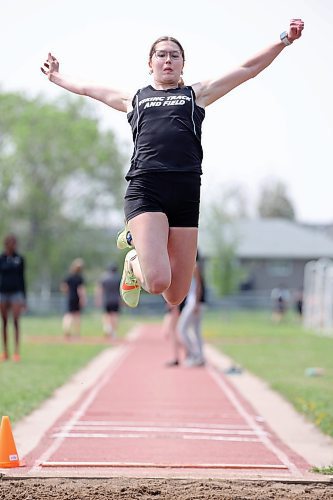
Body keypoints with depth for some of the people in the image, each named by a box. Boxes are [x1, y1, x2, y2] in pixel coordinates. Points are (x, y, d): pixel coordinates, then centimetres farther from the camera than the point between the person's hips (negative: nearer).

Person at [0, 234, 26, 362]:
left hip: (16, 293, -1)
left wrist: (24, 298, 7)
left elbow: (22, 278, 8)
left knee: (16, 321, -9)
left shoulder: (19, 259, 4)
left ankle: (16, 351, -9)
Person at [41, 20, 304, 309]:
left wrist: (285, 39, 13)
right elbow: (87, 88, 38)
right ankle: (135, 261, 15)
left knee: (175, 297, 1)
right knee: (157, 282, -23)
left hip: (186, 190, 2)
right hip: (145, 188, -2)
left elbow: (249, 69, 19)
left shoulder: (196, 94, 22)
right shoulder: (134, 99, 23)